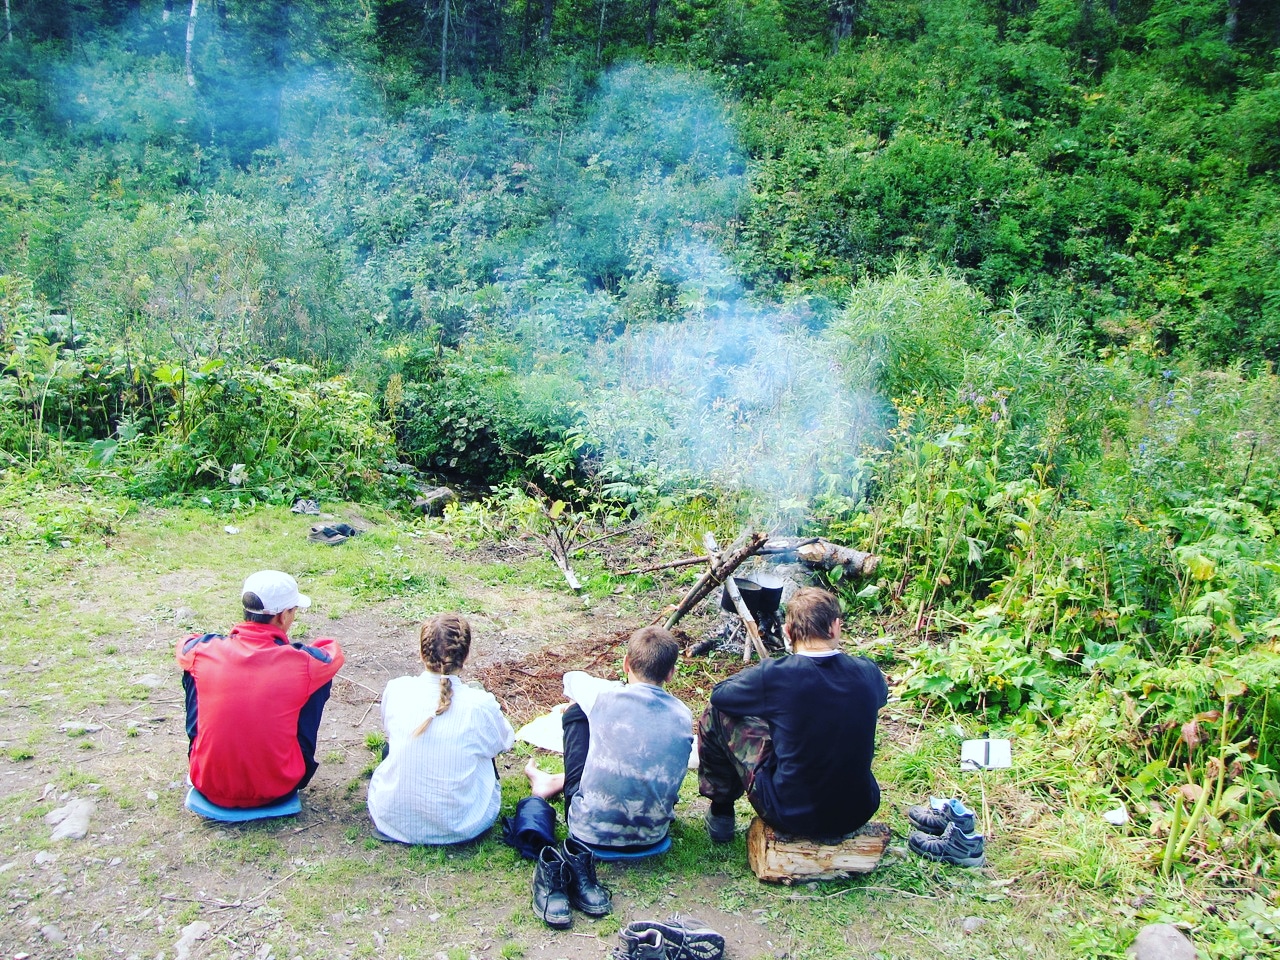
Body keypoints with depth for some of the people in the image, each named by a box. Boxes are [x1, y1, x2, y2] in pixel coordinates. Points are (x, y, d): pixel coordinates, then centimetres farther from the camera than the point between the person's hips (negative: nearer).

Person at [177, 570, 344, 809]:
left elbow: (183, 645, 16)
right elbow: (334, 651, 9)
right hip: (277, 791, -2)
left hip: (209, 787, 2)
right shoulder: (303, 663, -17)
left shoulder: (205, 650, -11)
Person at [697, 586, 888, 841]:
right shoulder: (867, 672, -8)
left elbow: (718, 694, 0)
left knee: (716, 714, 6)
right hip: (858, 815, 4)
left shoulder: (775, 675, -19)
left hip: (789, 816, -4)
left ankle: (720, 811, 27)